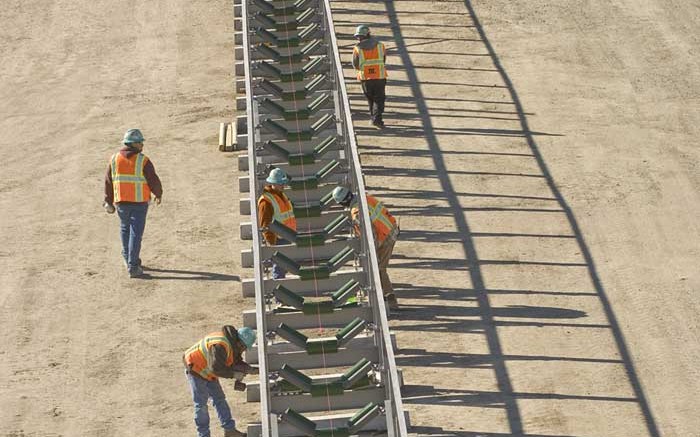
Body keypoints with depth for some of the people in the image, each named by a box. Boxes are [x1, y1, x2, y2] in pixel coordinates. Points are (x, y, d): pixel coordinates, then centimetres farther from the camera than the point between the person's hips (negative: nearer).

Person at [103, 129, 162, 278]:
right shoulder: (143, 161, -12)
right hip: (139, 202, -4)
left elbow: (108, 182, 6)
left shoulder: (114, 159, 1)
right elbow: (153, 180, -8)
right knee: (136, 233, -1)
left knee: (125, 229, 23)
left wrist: (109, 201, 15)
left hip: (121, 202, 4)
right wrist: (158, 194, 12)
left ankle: (128, 259, 31)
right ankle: (133, 267, -3)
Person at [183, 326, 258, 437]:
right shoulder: (220, 345, -35)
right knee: (201, 404, -4)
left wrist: (250, 369, -12)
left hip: (208, 372, 10)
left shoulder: (234, 345, -3)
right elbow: (216, 368, -35)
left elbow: (237, 362, 3)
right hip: (195, 368, -10)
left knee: (219, 399, 10)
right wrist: (234, 374, -27)